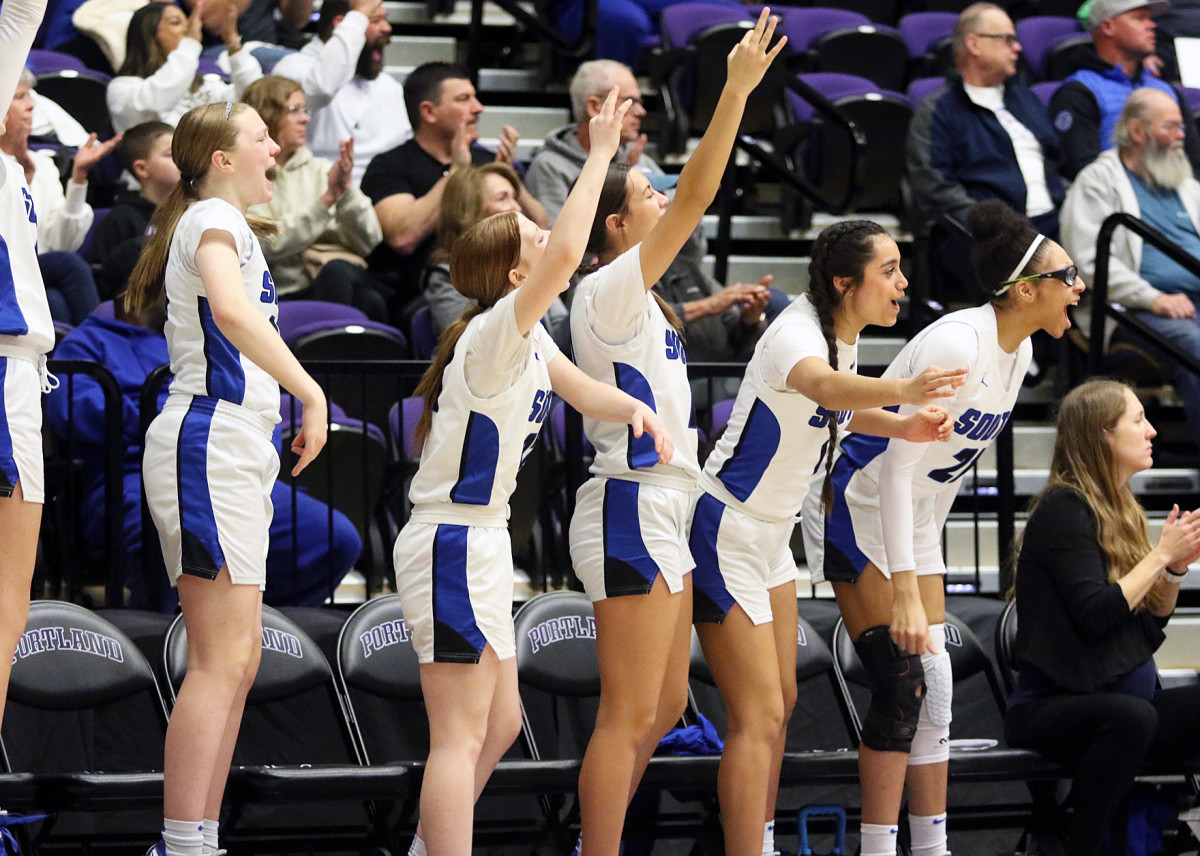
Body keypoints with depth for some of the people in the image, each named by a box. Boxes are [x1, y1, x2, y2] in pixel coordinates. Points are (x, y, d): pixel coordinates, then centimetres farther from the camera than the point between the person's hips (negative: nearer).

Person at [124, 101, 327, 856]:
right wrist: (311, 392, -29)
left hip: (232, 459, 11)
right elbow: (234, 313, -28)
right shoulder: (214, 220, -8)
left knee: (238, 659, 10)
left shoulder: (226, 225, 24)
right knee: (223, 659, -16)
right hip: (210, 448, -11)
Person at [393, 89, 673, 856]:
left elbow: (583, 391, 22)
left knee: (499, 723, 18)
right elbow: (569, 254, -35)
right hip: (453, 544, -10)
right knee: (462, 734, -12)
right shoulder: (495, 334, -19)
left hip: (481, 544, 10)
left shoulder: (529, 339, 10)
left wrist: (635, 408, -1)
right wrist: (600, 153, -28)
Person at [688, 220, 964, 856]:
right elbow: (818, 383, -51)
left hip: (772, 532, 9)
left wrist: (902, 426, 1)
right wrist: (901, 390, -70)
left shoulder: (845, 335, 1)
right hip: (727, 534, -9)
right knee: (759, 717, -11)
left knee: (780, 703, 15)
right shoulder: (797, 333, -26)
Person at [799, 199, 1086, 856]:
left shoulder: (1017, 350, 1)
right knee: (900, 686, -13)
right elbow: (896, 470, -26)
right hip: (859, 510, -9)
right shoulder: (955, 345, -25)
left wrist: (927, 546, 18)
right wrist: (905, 592, -29)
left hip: (915, 522, 9)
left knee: (933, 691, 5)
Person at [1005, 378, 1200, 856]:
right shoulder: (1064, 508, -9)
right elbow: (1095, 615, -20)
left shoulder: (1118, 508, 16)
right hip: (1051, 707, -8)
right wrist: (1161, 554, -12)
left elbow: (1152, 624, 17)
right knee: (1131, 717, -38)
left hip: (1122, 701, 8)